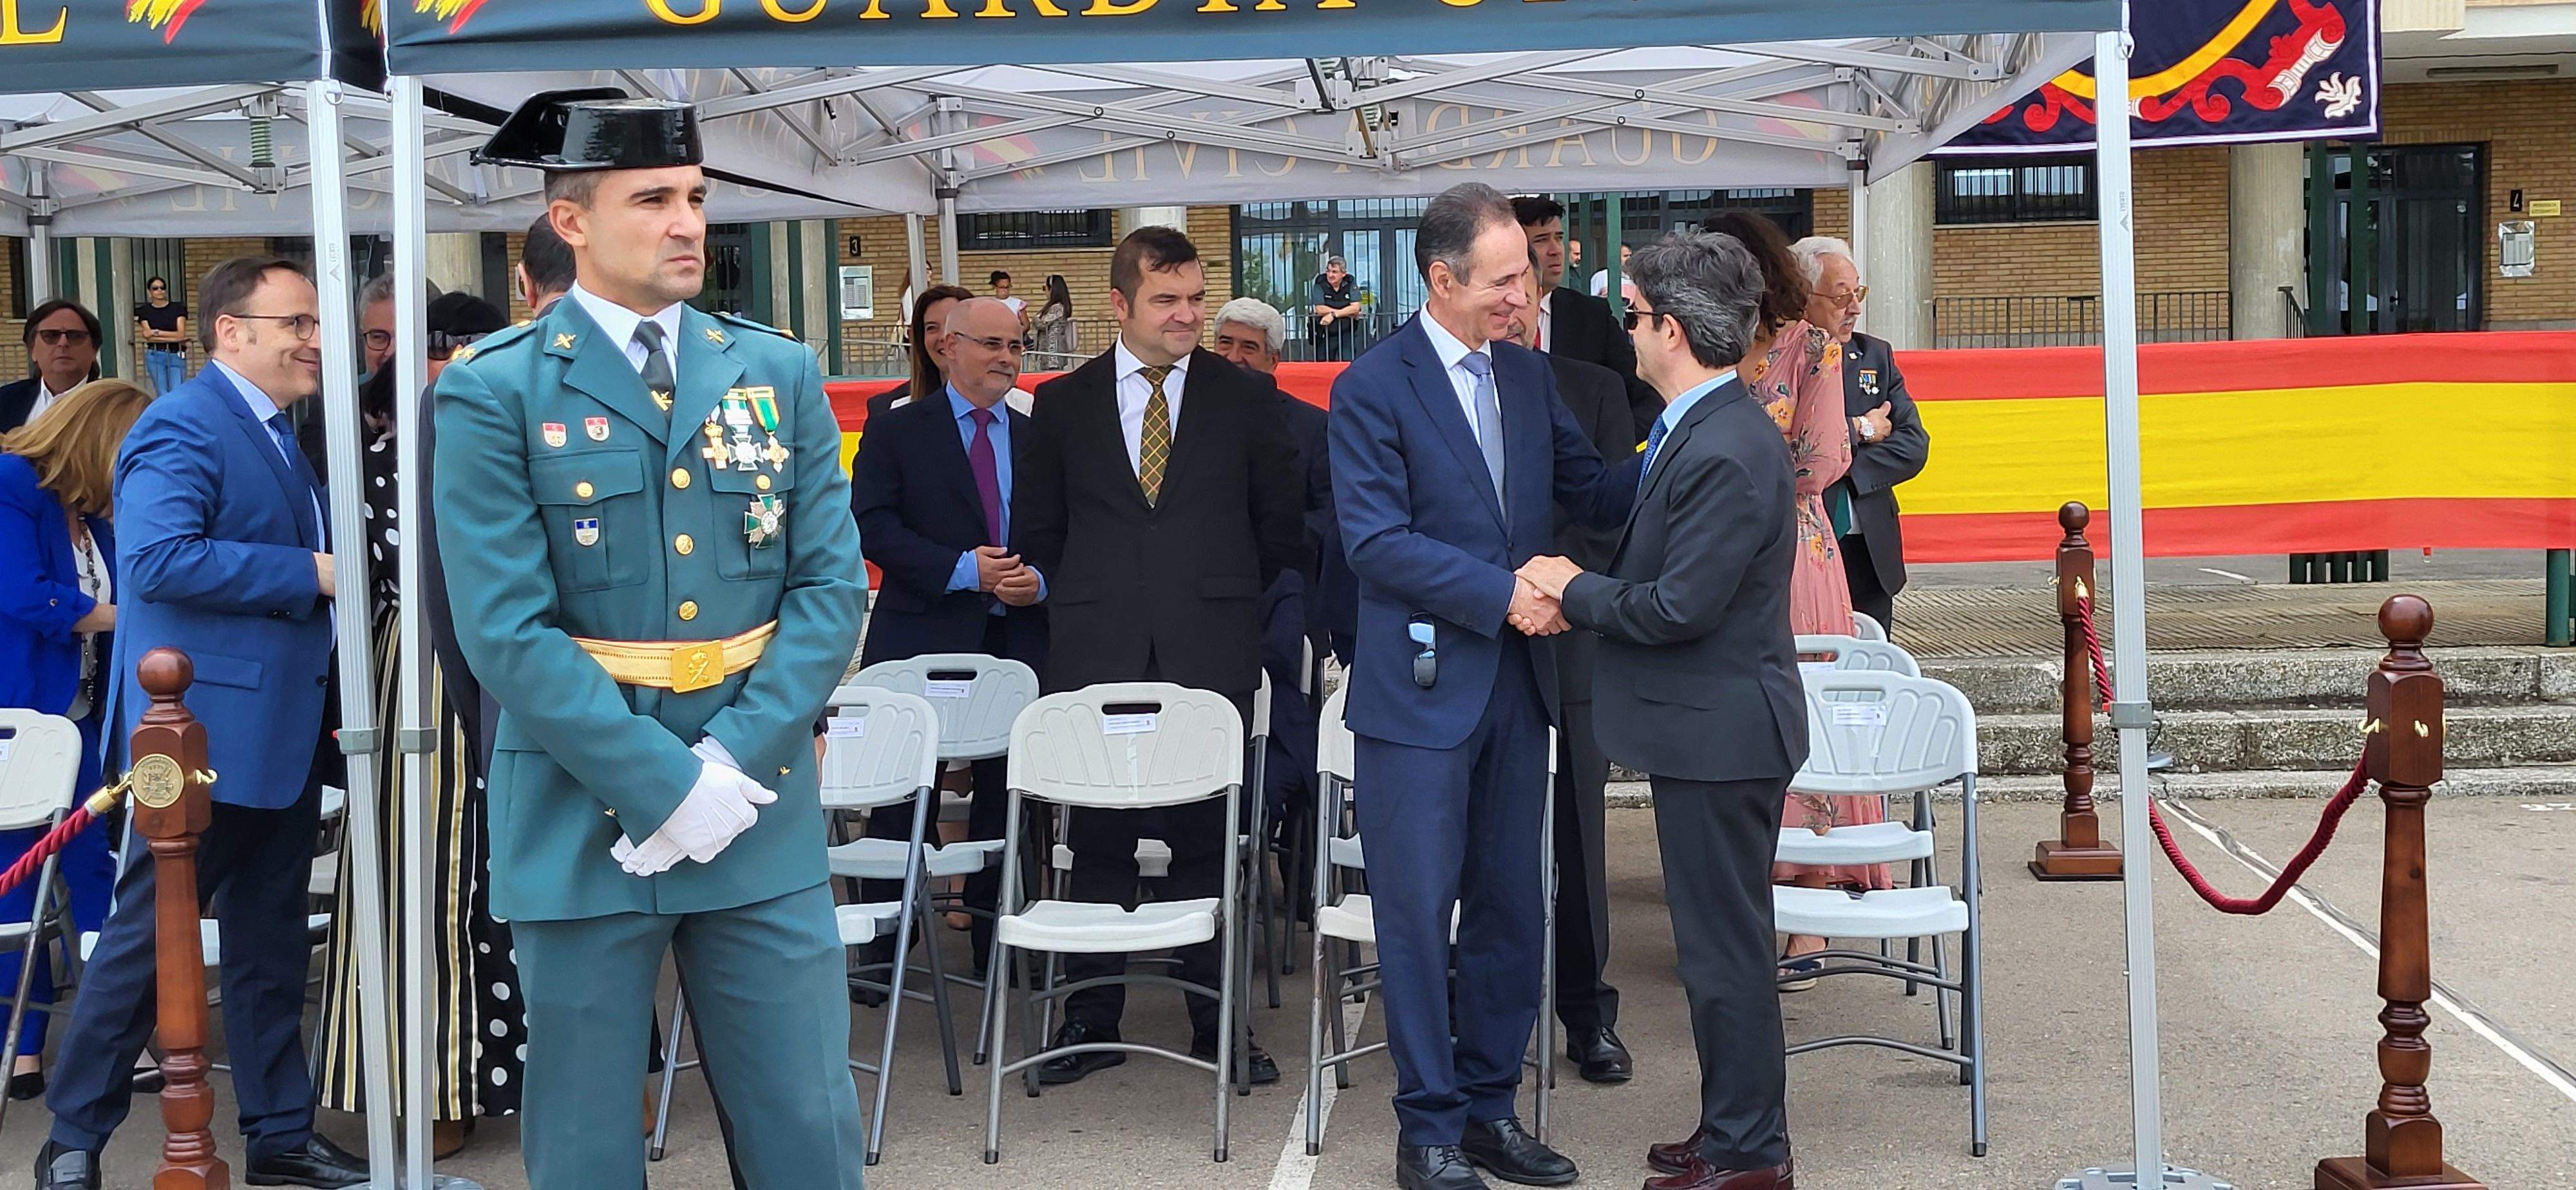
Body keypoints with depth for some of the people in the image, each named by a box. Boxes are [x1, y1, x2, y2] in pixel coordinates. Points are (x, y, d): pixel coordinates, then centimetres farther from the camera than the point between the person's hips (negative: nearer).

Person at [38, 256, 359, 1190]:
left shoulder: (278, 434, 16)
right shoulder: (184, 427, -14)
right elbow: (158, 559, -27)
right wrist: (308, 574, -23)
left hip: (282, 731, 9)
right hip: (208, 734, -9)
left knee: (271, 939, 14)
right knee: (149, 931, 0)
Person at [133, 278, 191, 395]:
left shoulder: (178, 308, 5)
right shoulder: (145, 311, 6)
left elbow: (181, 334, -4)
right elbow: (149, 337, -5)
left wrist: (157, 332, -8)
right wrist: (173, 338, -12)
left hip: (177, 355, 0)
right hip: (156, 356, 0)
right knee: (163, 394, -4)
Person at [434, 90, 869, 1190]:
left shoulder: (780, 376, 7)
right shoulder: (492, 394, -4)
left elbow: (831, 585, 1)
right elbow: (508, 632, -11)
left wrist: (737, 766, -11)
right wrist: (667, 785, -16)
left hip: (764, 816, 3)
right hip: (584, 821, -3)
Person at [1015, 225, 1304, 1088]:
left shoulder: (1244, 397, 7)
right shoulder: (1063, 404, 8)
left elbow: (1281, 522, 11)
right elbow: (1038, 529, 15)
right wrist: (1093, 600, 11)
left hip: (1211, 656, 0)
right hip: (1097, 656, 1)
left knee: (1208, 837, 3)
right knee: (1097, 839, 4)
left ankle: (1217, 1023, 13)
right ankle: (1091, 1022, 14)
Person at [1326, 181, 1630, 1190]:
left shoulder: (1527, 376, 11)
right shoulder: (1373, 388, -10)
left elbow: (1595, 492, 13)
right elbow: (1378, 540, -16)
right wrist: (1503, 593, -19)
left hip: (1516, 683, 7)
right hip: (1420, 689, -6)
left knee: (1510, 907, 12)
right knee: (1418, 910, 1)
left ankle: (1489, 1107, 24)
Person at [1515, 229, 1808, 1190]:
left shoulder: (1726, 452, -23)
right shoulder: (1697, 430, 10)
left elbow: (1678, 606, -24)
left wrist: (1574, 590, -11)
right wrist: (1581, 586, 3)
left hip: (1719, 735, -10)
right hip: (1704, 726, 10)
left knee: (1725, 947, 0)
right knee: (1718, 939, 18)